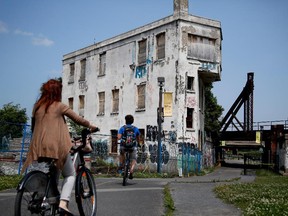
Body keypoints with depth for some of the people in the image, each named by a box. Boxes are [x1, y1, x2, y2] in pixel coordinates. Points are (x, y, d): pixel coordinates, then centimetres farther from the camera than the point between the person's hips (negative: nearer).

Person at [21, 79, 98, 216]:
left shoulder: (37, 106, 12)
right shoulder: (59, 106, -1)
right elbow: (78, 119, 4)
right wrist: (91, 126, 19)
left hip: (39, 147, 5)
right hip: (56, 147, -5)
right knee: (70, 175, 10)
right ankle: (63, 204, -8)